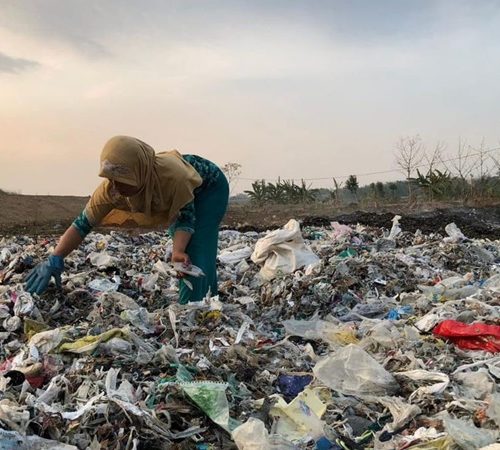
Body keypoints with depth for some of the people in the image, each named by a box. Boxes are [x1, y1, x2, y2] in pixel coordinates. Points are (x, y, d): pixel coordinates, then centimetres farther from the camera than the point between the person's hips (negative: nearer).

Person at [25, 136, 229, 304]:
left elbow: (186, 218, -31)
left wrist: (177, 251, -47)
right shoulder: (111, 188, -29)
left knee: (197, 252, -20)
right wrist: (54, 260, -34)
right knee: (185, 251, 9)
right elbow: (83, 223, -24)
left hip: (209, 185, -6)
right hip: (180, 190, 6)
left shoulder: (172, 176, -44)